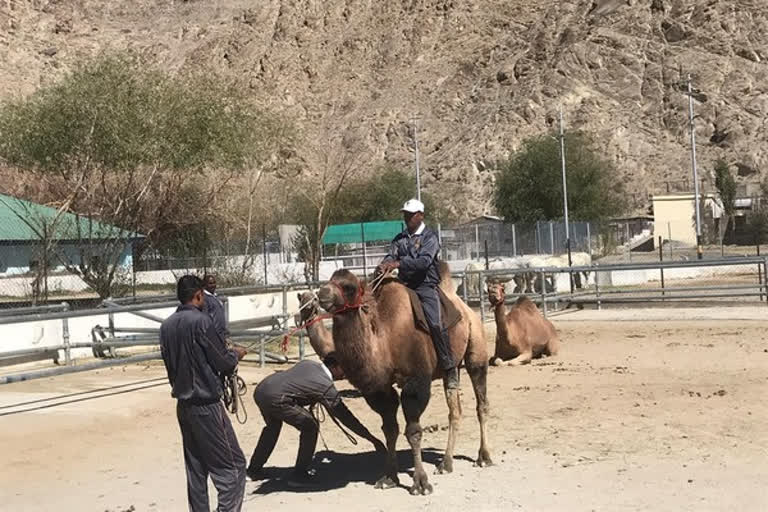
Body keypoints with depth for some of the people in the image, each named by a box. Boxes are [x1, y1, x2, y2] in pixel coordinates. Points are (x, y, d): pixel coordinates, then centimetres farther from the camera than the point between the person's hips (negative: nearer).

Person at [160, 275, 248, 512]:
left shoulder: (166, 325, 6)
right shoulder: (201, 321, -16)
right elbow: (223, 363, -13)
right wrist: (236, 354, 7)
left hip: (183, 403, 8)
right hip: (206, 404, -8)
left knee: (196, 468, 13)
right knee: (232, 466, -1)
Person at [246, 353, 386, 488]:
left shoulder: (307, 363, 17)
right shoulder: (326, 386, -2)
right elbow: (345, 416, 2)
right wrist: (373, 439, 8)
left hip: (260, 390, 9)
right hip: (274, 399, -9)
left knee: (273, 426, 33)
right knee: (310, 427, 2)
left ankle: (253, 469, 42)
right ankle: (299, 475, 8)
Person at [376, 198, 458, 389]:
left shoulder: (430, 237, -1)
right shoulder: (400, 238, 17)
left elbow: (424, 261, -16)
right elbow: (391, 255, 3)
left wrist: (398, 263, -25)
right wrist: (384, 265, -21)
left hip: (425, 285, -6)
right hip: (404, 285, 6)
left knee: (435, 324, -21)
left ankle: (449, 368, -14)